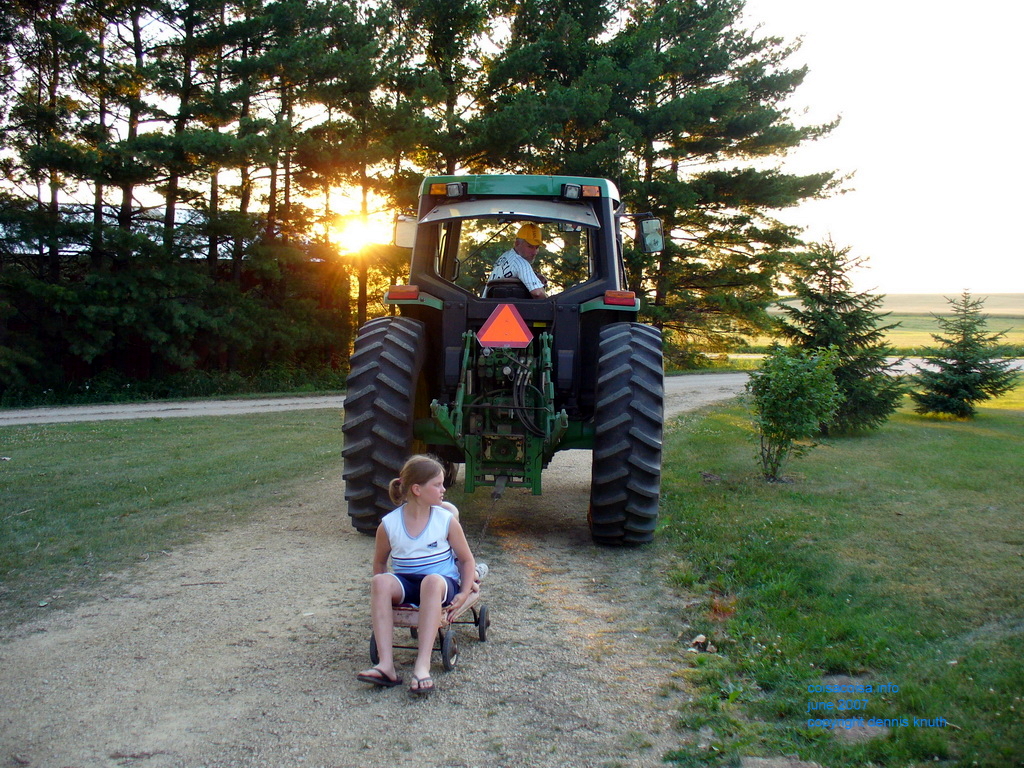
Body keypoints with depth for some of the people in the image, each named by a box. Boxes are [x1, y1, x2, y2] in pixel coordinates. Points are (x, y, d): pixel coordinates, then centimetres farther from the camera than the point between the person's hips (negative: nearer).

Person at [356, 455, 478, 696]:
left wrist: (464, 593, -9)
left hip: (443, 583, -1)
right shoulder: (389, 524, -2)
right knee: (380, 581, -32)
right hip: (405, 583, 2)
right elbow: (380, 562, 13)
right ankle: (386, 665, -36)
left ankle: (422, 666, -45)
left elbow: (467, 560, 4)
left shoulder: (446, 520, -3)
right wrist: (381, 594, 2)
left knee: (432, 581, -38)